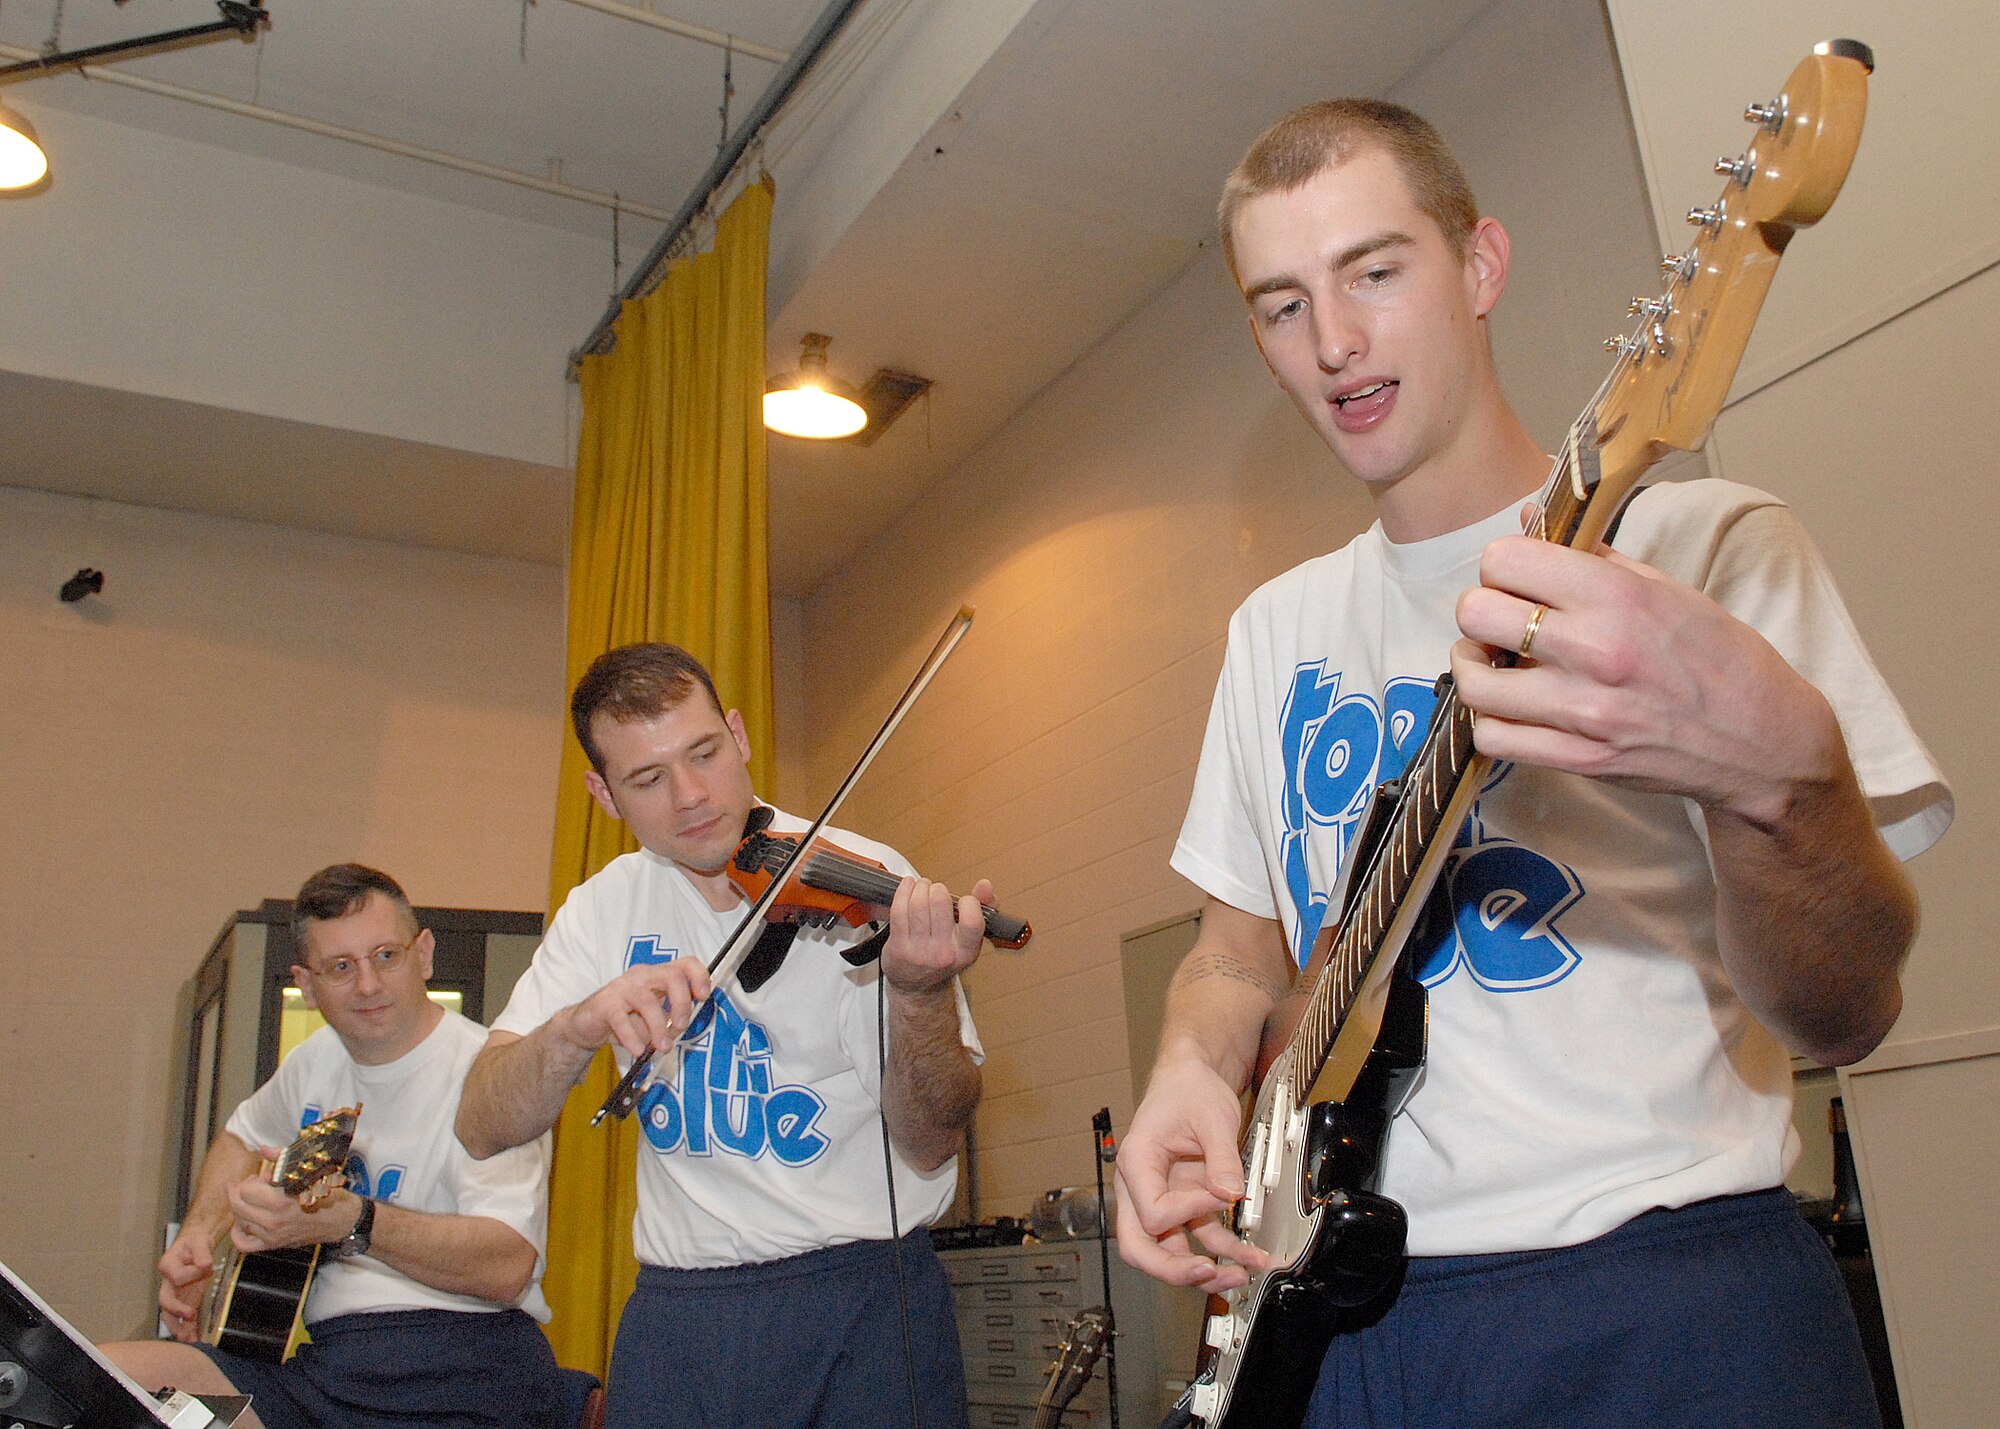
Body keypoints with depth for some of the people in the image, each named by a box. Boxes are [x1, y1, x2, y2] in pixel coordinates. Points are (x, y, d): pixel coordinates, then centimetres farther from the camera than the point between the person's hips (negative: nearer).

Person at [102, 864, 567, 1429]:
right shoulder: (318, 1058, 12)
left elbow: (507, 1265, -24)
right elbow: (244, 1134, 36)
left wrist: (346, 1219, -35)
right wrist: (201, 1233, 17)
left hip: (462, 1352, -6)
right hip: (327, 1352, 7)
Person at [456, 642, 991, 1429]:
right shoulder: (605, 907, 3)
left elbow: (929, 1146, -13)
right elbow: (481, 1127, -4)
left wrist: (921, 992, -33)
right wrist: (577, 1027, -25)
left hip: (865, 1302, -3)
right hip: (674, 1314, 3)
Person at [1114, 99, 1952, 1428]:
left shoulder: (1705, 547, -6)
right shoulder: (1277, 626, 10)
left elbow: (1845, 1014, -13)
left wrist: (1774, 774, -33)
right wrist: (1190, 1076, -4)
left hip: (1659, 1304, -4)